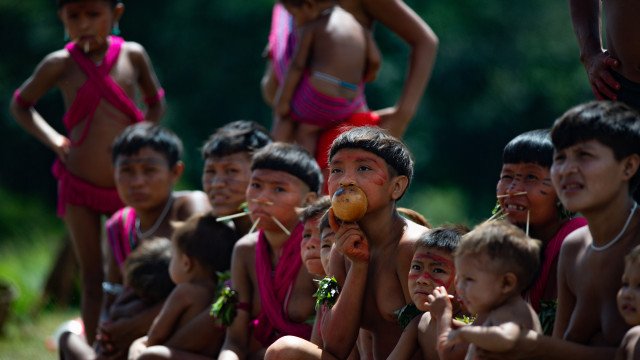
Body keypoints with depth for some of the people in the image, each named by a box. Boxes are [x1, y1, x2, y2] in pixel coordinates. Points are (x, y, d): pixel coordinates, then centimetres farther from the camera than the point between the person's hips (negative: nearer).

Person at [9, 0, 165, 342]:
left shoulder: (133, 55, -5)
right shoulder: (60, 64, -7)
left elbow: (155, 102, 12)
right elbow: (20, 104, 9)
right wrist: (52, 139, -4)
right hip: (79, 185, -1)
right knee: (92, 277, 5)